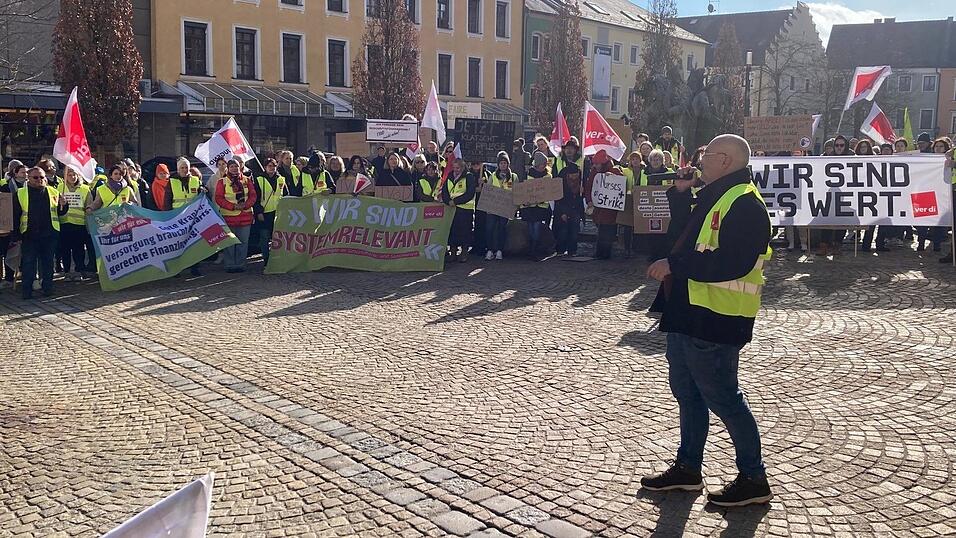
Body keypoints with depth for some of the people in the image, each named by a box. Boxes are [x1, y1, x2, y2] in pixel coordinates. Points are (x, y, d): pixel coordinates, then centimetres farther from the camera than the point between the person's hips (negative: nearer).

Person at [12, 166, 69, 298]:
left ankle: (47, 287, 19)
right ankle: (27, 290, 7)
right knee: (28, 263, 1)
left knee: (48, 262, 9)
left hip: (49, 234, 2)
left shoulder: (54, 192, 8)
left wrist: (63, 205, -8)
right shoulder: (20, 194, 2)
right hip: (29, 235, -2)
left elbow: (60, 212, 15)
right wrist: (16, 235, -3)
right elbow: (15, 216, 3)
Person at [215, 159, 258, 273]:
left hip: (245, 216, 2)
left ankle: (240, 264, 15)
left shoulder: (246, 181, 9)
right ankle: (229, 265, 9)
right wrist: (233, 206, -16)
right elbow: (218, 198, -5)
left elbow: (253, 195, 6)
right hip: (228, 216, -2)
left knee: (243, 242, 6)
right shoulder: (222, 182, 1)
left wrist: (245, 205, -13)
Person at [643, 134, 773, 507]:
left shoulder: (745, 204, -18)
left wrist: (674, 265, -23)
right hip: (687, 313, 11)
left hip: (714, 321, -11)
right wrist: (681, 192, 16)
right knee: (686, 392, 18)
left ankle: (754, 479, 12)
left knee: (722, 397, -2)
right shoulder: (712, 197, 15)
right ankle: (687, 468, 31)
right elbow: (687, 235, 28)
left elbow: (731, 263, -28)